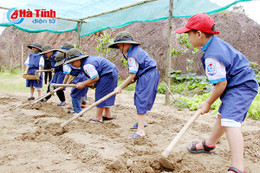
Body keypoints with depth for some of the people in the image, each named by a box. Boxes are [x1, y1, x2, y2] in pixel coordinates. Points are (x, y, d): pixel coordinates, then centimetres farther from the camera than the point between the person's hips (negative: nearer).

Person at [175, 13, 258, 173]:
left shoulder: (212, 56, -27)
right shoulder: (217, 41, 4)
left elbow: (221, 84, -24)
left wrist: (208, 103, -10)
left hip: (241, 87, -11)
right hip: (244, 83, 11)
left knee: (230, 121, -25)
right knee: (222, 116, 23)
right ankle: (209, 145, 42)